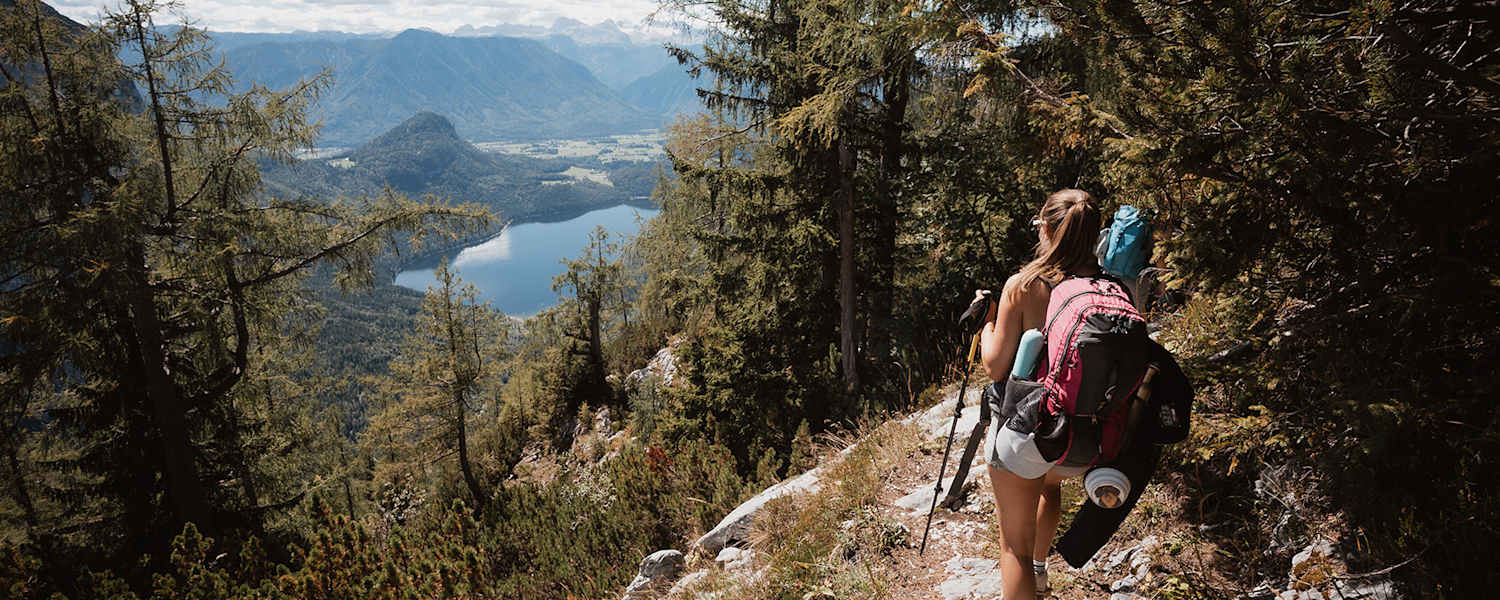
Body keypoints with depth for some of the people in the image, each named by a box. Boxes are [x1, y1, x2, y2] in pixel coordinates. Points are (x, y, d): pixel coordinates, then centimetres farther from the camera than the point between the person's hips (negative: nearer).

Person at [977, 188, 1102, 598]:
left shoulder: (1022, 286, -16)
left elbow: (995, 366, -13)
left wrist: (987, 319, 3)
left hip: (1024, 429, -5)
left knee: (1015, 543, 9)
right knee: (1050, 485, 38)